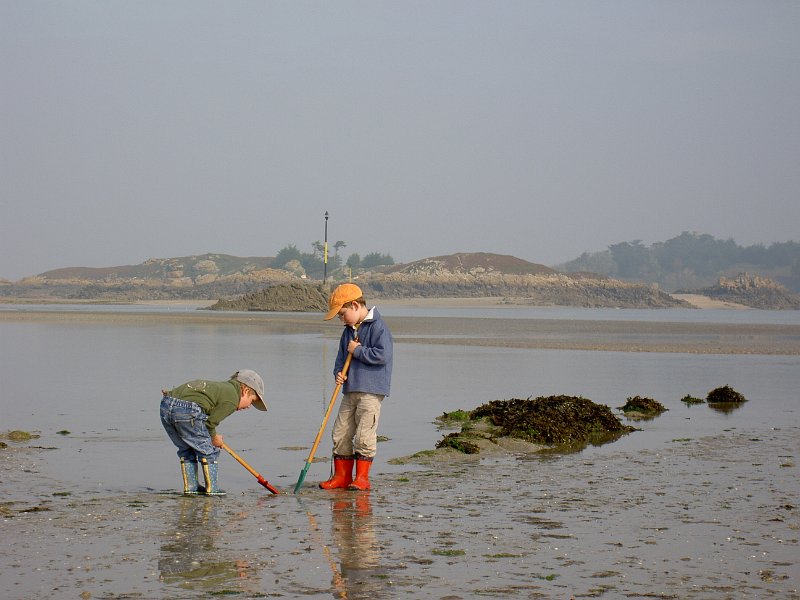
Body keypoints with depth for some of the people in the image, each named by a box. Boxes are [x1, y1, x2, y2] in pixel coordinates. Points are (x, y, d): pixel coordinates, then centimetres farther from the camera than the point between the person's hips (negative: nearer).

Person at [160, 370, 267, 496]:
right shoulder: (232, 400, 2)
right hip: (187, 411, -9)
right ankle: (211, 489, 13)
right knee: (208, 451, 8)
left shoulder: (219, 386, 29)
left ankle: (190, 486, 27)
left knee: (187, 449, 24)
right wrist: (214, 437, 17)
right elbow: (211, 421, 0)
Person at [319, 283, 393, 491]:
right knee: (341, 434, 7)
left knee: (364, 435, -10)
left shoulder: (378, 327, -9)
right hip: (350, 391, 8)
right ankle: (341, 476, 15)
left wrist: (357, 350, -11)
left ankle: (362, 477, -1)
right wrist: (339, 373, 1)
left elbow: (382, 355, -20)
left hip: (371, 391, -8)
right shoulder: (348, 331, 17)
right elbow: (341, 358, 22)